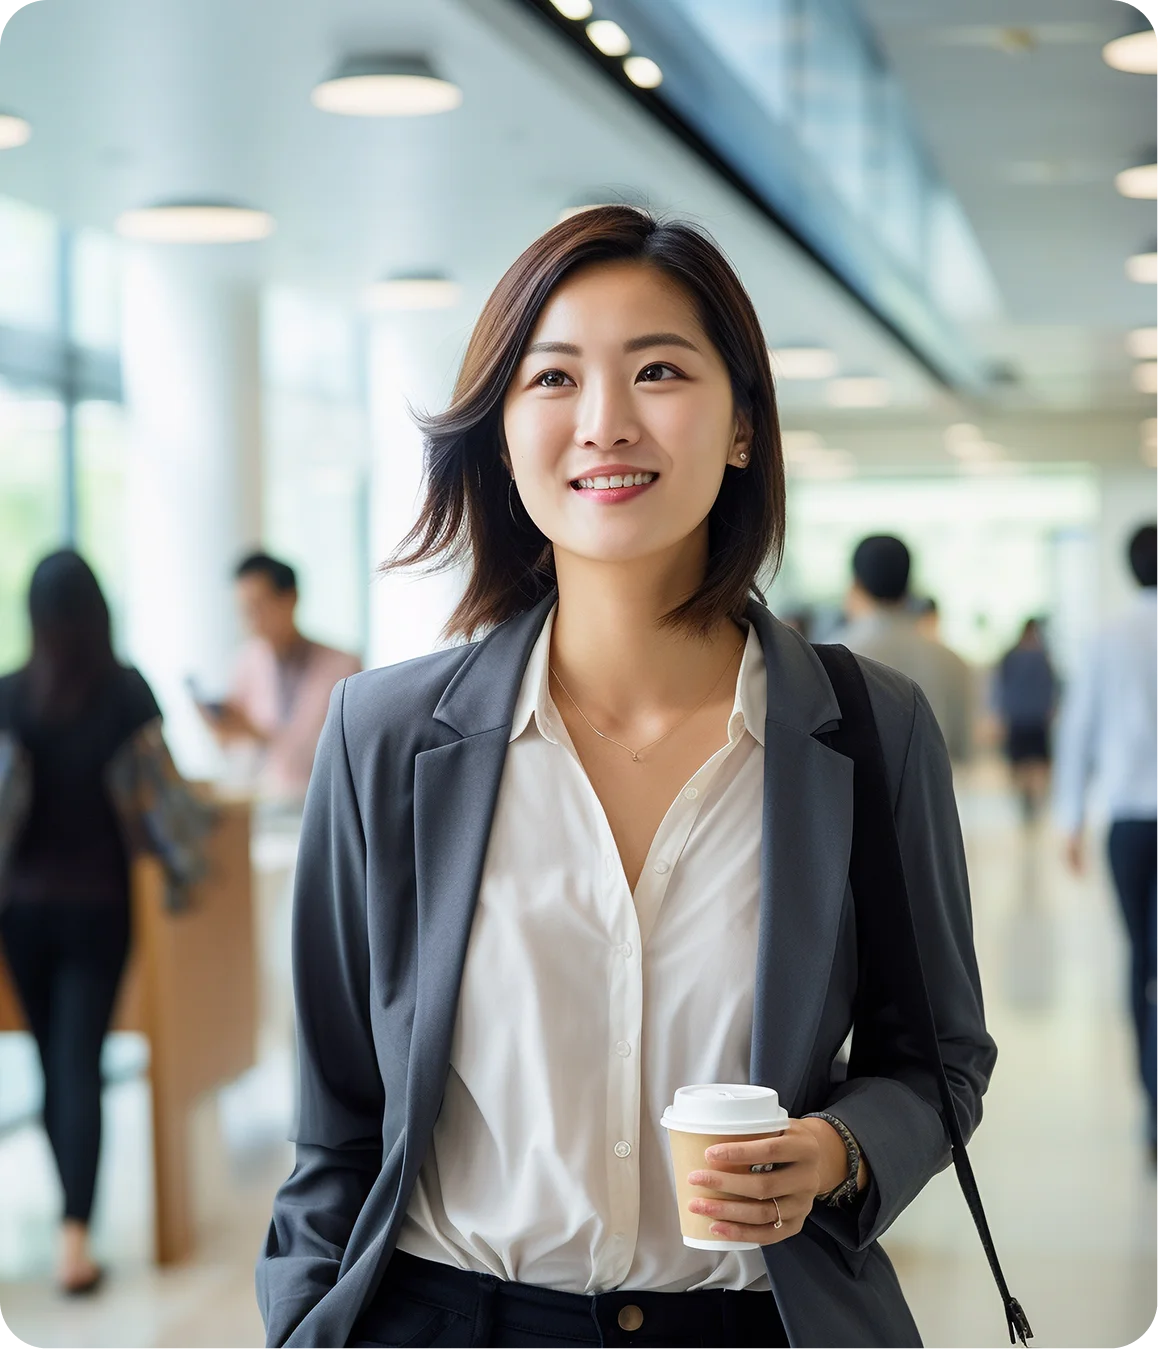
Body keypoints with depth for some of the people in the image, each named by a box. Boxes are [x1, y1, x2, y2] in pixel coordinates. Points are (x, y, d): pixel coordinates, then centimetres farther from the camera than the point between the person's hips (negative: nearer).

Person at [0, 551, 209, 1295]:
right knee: (81, 1064, -2)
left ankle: (74, 1209, 28)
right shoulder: (127, 689, -7)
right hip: (98, 903, -1)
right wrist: (188, 851, 7)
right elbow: (159, 784, -7)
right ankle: (75, 1236, -13)